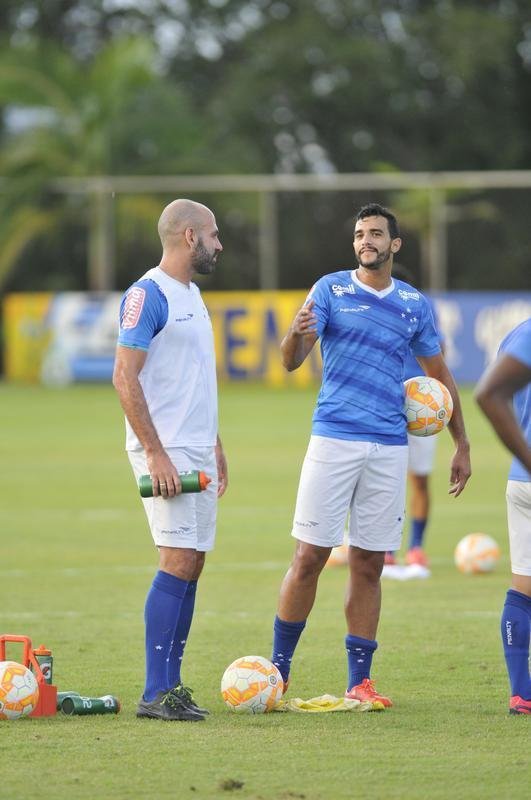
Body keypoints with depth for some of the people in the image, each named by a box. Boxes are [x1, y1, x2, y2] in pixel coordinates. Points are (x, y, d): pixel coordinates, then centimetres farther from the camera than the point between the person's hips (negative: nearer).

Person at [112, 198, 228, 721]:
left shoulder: (191, 295, 17)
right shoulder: (148, 294, -12)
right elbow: (125, 378, -17)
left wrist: (214, 445, 23)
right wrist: (156, 453, -21)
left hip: (197, 452, 9)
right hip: (166, 452, -9)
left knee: (191, 565, 7)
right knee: (178, 562, -13)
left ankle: (170, 685, 10)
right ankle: (156, 693, -12)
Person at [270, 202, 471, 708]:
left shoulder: (414, 304, 11)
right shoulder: (331, 289, 3)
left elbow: (440, 375, 20)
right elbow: (291, 361, -6)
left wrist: (462, 446, 18)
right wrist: (296, 334, -29)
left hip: (389, 447, 3)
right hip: (334, 438, -2)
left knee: (369, 566, 4)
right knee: (309, 556, -6)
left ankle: (359, 681, 8)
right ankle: (278, 669, 4)